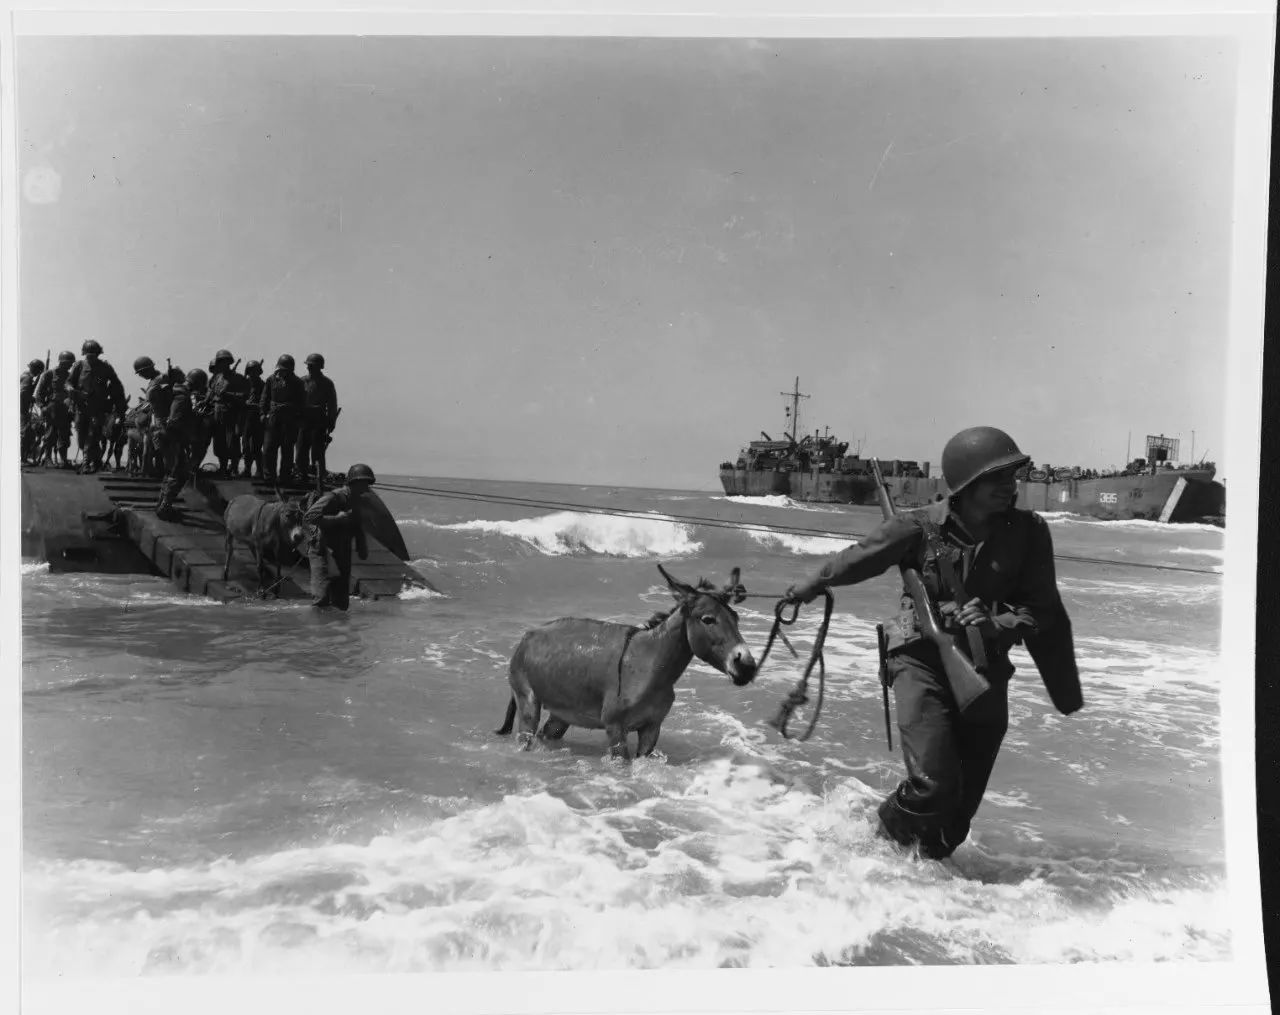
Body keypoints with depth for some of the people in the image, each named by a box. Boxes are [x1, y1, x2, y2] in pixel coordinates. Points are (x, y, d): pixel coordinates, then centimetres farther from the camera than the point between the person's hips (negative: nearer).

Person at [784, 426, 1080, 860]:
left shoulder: (1028, 531, -6)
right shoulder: (920, 527, -12)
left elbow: (1043, 612, -1)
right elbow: (858, 559, 5)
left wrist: (996, 625, -19)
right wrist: (809, 587, 19)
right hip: (922, 658, -3)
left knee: (964, 797, 8)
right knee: (934, 784, -16)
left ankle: (929, 857, 39)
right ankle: (887, 837, 17)